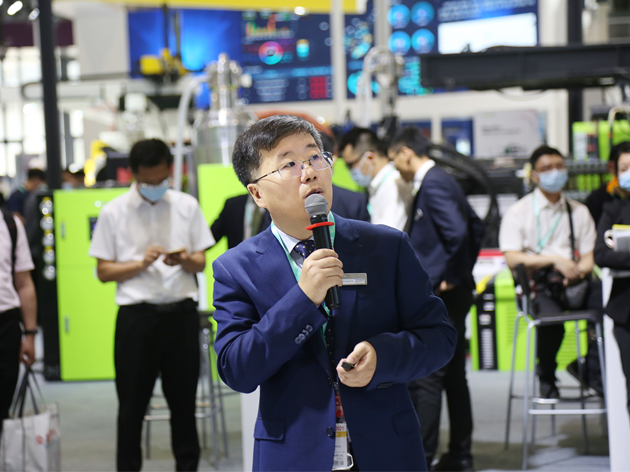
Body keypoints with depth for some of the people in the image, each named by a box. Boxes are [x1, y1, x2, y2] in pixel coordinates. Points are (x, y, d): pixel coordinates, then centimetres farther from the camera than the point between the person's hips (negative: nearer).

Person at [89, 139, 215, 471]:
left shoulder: (187, 206, 6)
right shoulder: (114, 213, 1)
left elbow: (200, 263, 9)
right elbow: (103, 271, 2)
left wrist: (184, 260, -13)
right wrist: (142, 263, -13)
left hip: (181, 313, 2)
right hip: (136, 315, -2)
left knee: (183, 400, 9)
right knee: (132, 403, 3)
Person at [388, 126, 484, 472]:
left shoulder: (432, 184, -16)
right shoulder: (441, 181, 15)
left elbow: (457, 231, -27)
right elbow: (476, 227, 22)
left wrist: (450, 278, -17)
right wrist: (463, 271, 18)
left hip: (438, 295, -10)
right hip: (453, 293, 10)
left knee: (424, 378, -7)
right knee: (453, 375, 13)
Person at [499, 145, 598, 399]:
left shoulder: (579, 212, 18)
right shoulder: (519, 212, 5)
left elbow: (588, 259, 13)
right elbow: (512, 259, -7)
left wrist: (578, 270, -11)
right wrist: (555, 260, -16)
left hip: (573, 282, 4)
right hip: (536, 284, -3)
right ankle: (546, 376, -6)